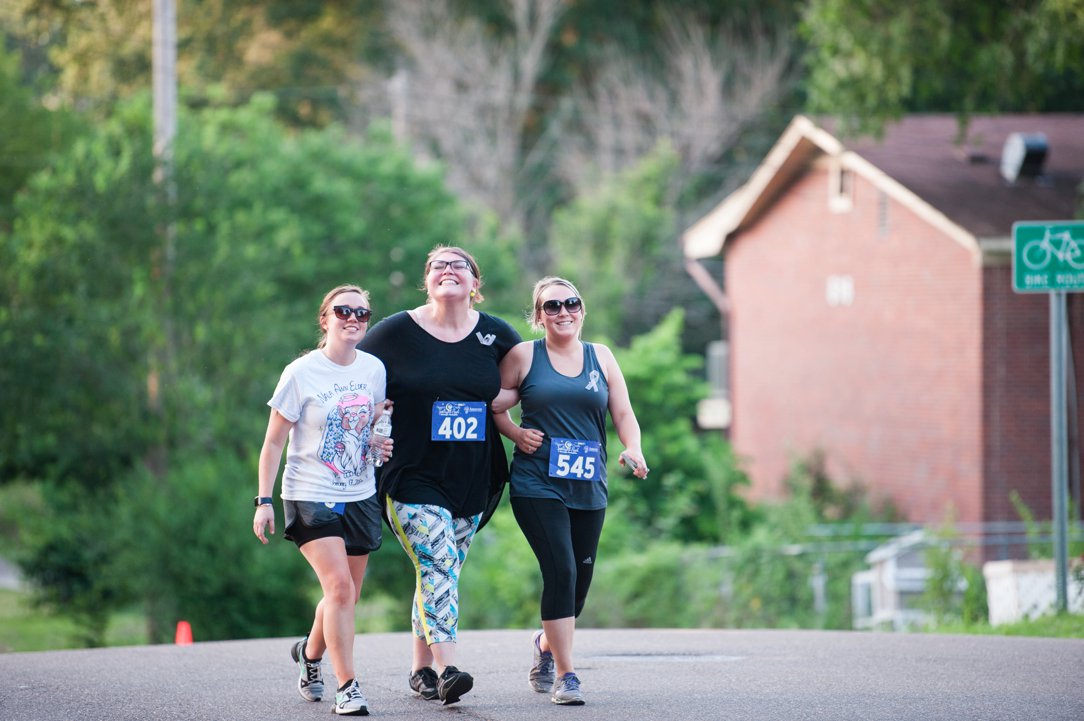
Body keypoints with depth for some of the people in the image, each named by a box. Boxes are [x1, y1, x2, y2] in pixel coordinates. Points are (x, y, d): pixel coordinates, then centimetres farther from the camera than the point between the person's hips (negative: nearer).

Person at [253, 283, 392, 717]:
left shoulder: (374, 370, 4)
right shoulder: (301, 374, -9)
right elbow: (274, 442, -6)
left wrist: (382, 445, -3)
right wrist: (264, 501, -11)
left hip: (360, 498, 5)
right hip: (311, 498, -5)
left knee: (345, 596, 10)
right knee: (339, 588, -18)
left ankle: (311, 652, 39)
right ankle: (347, 689, -13)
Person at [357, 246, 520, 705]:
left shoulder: (495, 334, 5)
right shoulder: (398, 332, -3)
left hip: (471, 481, 4)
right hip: (414, 477, -4)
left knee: (441, 573, 9)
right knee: (437, 565, -18)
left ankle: (421, 668, 20)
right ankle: (447, 669, -24)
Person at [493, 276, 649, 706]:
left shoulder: (601, 357, 11)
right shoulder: (523, 356, 2)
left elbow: (624, 414, 10)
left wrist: (633, 449, -8)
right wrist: (515, 433, -6)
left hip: (589, 489, 4)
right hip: (537, 485, -4)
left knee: (580, 580, 8)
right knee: (561, 571, -16)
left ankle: (546, 644, 39)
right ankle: (564, 675, -12)